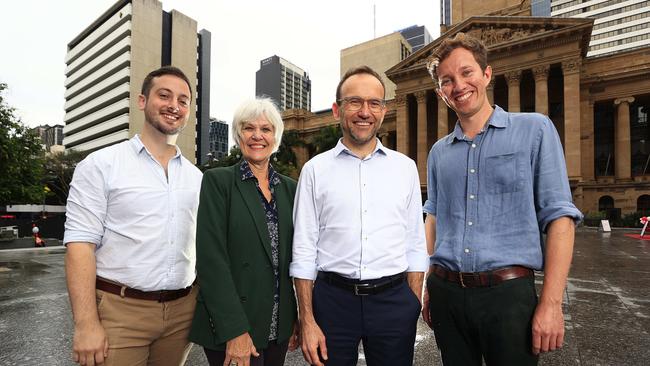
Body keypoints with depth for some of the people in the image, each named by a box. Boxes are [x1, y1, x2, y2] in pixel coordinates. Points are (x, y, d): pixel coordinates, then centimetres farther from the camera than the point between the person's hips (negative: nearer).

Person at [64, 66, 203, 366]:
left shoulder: (196, 177, 8)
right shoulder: (100, 165, -4)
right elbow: (81, 244, -10)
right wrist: (86, 324, -16)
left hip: (182, 312, 4)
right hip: (119, 311, -4)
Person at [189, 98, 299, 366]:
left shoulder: (289, 188, 7)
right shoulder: (217, 181, -6)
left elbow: (296, 256, 9)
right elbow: (211, 258, -13)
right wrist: (235, 331, -17)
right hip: (231, 327, -4)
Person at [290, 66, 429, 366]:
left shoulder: (405, 167, 3)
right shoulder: (315, 170, -1)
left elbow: (415, 244, 6)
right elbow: (304, 250, -1)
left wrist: (414, 307, 3)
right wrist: (307, 321, -4)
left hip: (393, 300, 2)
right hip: (332, 299, -1)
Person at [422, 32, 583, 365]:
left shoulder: (534, 130, -2)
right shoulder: (438, 152, 10)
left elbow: (559, 216, -6)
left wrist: (551, 304, -12)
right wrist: (428, 286, 9)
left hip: (508, 291, -3)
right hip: (445, 291, 4)